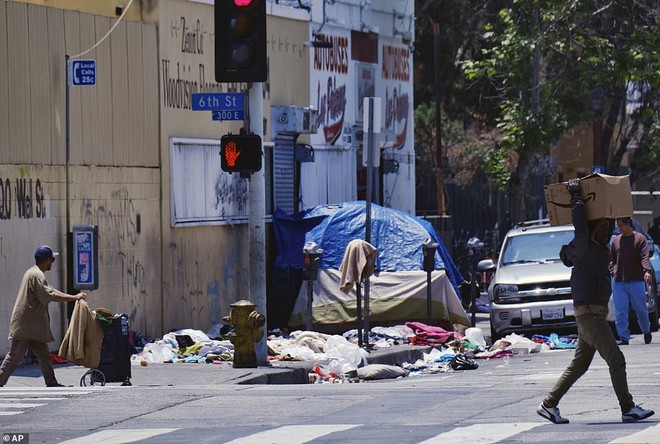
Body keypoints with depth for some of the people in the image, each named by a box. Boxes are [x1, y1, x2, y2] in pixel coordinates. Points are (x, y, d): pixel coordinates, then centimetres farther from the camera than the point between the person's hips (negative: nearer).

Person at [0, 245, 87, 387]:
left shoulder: (35, 273, 18)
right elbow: (50, 296, -23)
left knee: (43, 355, 9)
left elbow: (51, 291, 20)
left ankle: (51, 382, 9)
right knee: (15, 357, -8)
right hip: (25, 326, -11)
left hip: (33, 326, 11)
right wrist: (74, 298, -18)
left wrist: (74, 297, 11)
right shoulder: (36, 275, -16)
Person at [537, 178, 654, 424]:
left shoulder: (601, 248, 14)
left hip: (597, 310, 10)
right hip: (587, 310, -10)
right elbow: (580, 225, -27)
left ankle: (549, 404, 15)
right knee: (616, 360, -11)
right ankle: (628, 409, -10)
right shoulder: (583, 248, -11)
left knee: (578, 365, 12)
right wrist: (576, 197, -17)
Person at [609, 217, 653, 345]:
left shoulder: (640, 238, 0)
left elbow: (645, 257, -10)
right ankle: (623, 338, -2)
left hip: (636, 281, -3)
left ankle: (646, 331, 31)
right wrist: (612, 272, 2)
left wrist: (647, 271, -27)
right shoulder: (616, 240, 13)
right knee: (620, 312, -4)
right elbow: (612, 259, 20)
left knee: (641, 309, 7)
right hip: (618, 282, 3)